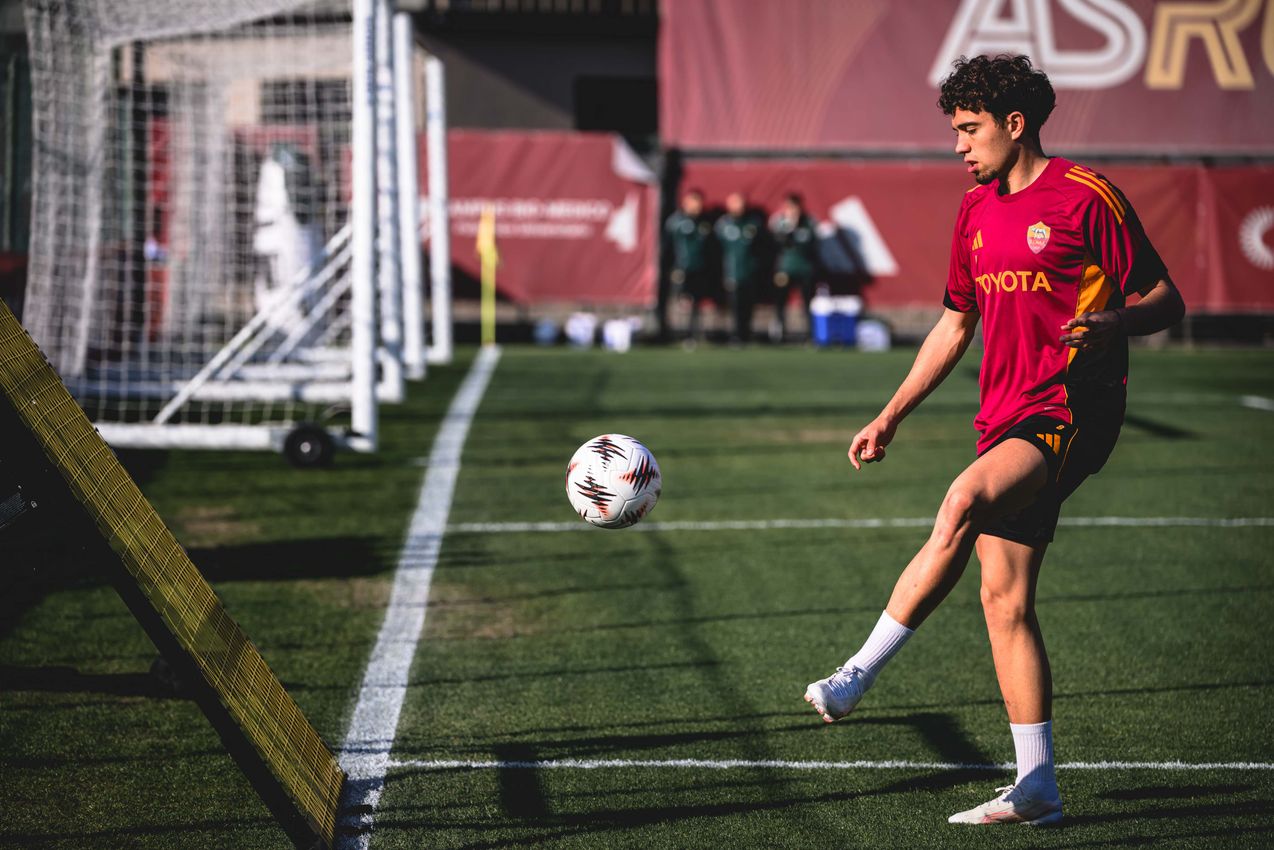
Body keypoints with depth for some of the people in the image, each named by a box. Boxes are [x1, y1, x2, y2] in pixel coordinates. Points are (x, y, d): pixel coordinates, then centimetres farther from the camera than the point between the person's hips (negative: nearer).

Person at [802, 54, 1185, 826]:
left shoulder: (1086, 197, -5)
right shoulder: (978, 211, 16)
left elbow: (1167, 302, -4)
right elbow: (955, 327, 24)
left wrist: (1112, 323, -25)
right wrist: (891, 417, 20)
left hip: (1071, 410, -8)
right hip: (1006, 417, 8)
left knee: (962, 504, -31)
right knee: (1005, 598, 3)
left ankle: (858, 674, -25)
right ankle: (1037, 790, 8)